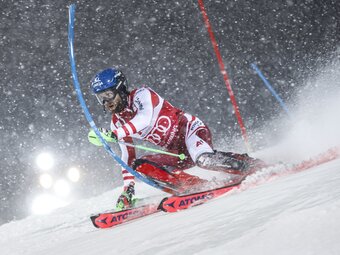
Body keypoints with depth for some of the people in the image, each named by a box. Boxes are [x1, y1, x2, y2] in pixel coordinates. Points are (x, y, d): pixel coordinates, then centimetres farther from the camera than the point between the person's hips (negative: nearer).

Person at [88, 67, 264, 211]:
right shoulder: (117, 123, 10)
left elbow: (145, 119, -32)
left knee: (203, 159, -38)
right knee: (139, 165, -15)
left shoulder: (140, 95, -11)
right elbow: (127, 157, 14)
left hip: (190, 129, -8)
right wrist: (128, 189, 4)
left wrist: (114, 134, -36)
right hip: (178, 153, 8)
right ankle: (200, 187, -23)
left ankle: (254, 166, -20)